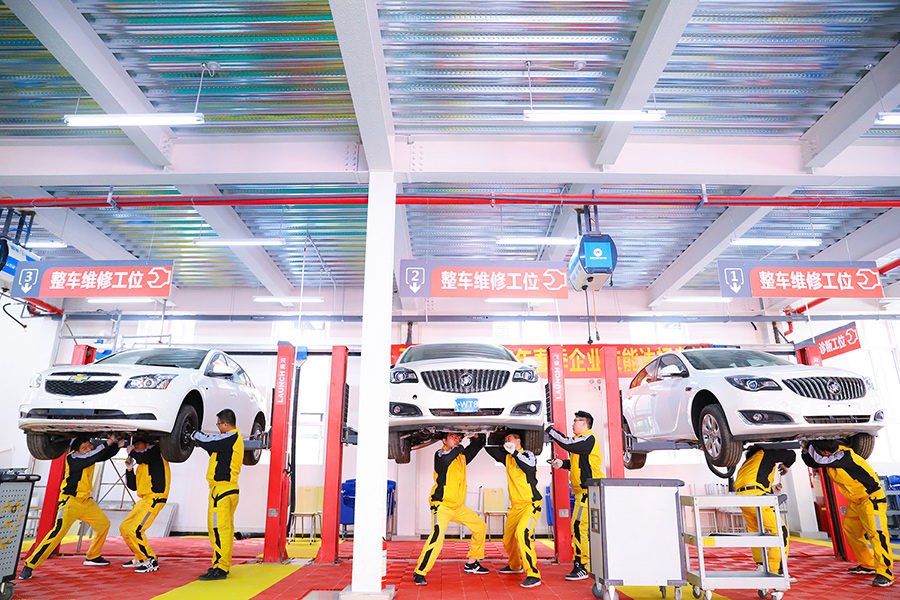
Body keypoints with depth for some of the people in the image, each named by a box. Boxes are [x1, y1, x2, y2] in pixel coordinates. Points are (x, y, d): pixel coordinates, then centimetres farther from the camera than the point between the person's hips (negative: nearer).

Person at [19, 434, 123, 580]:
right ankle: (29, 566, -7)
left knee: (104, 524, 11)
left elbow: (106, 455, 13)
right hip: (70, 502, -8)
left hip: (86, 501, 8)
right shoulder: (72, 458, -21)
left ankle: (92, 557, 27)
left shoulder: (92, 453, 0)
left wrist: (117, 445, -7)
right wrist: (108, 442, -36)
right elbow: (91, 458, -38)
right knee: (58, 531, -19)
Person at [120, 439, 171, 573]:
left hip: (155, 498, -10)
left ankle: (152, 562, -5)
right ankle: (141, 558, 27)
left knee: (135, 529, -17)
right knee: (124, 528, 14)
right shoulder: (141, 466, 25)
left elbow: (143, 457, -21)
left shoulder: (155, 450, 1)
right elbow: (133, 486, 22)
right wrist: (129, 469, 10)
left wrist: (131, 451, -1)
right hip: (144, 499, 10)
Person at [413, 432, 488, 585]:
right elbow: (446, 459, -34)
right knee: (437, 537, -23)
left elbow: (477, 445, 21)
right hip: (441, 505, -8)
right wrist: (458, 448, -18)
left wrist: (477, 437, 0)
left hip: (458, 506, 8)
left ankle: (471, 564, 25)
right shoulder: (440, 453, -10)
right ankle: (419, 573, -10)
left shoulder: (461, 455, 9)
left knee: (480, 526, 12)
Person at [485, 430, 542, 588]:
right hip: (515, 506, 8)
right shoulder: (508, 458, 12)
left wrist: (514, 452, -23)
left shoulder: (528, 454, -5)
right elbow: (492, 450, 18)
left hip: (531, 504, -8)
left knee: (522, 533, -26)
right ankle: (515, 566, 41)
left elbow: (530, 467, -25)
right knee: (507, 539, 15)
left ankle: (533, 575, -21)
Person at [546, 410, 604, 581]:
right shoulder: (582, 440, 20)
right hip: (584, 490, 10)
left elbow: (568, 444, -24)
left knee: (579, 526, -10)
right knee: (588, 528, 14)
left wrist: (551, 431, -14)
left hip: (588, 490, -10)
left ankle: (581, 567, -6)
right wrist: (562, 463, 8)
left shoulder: (588, 438, -12)